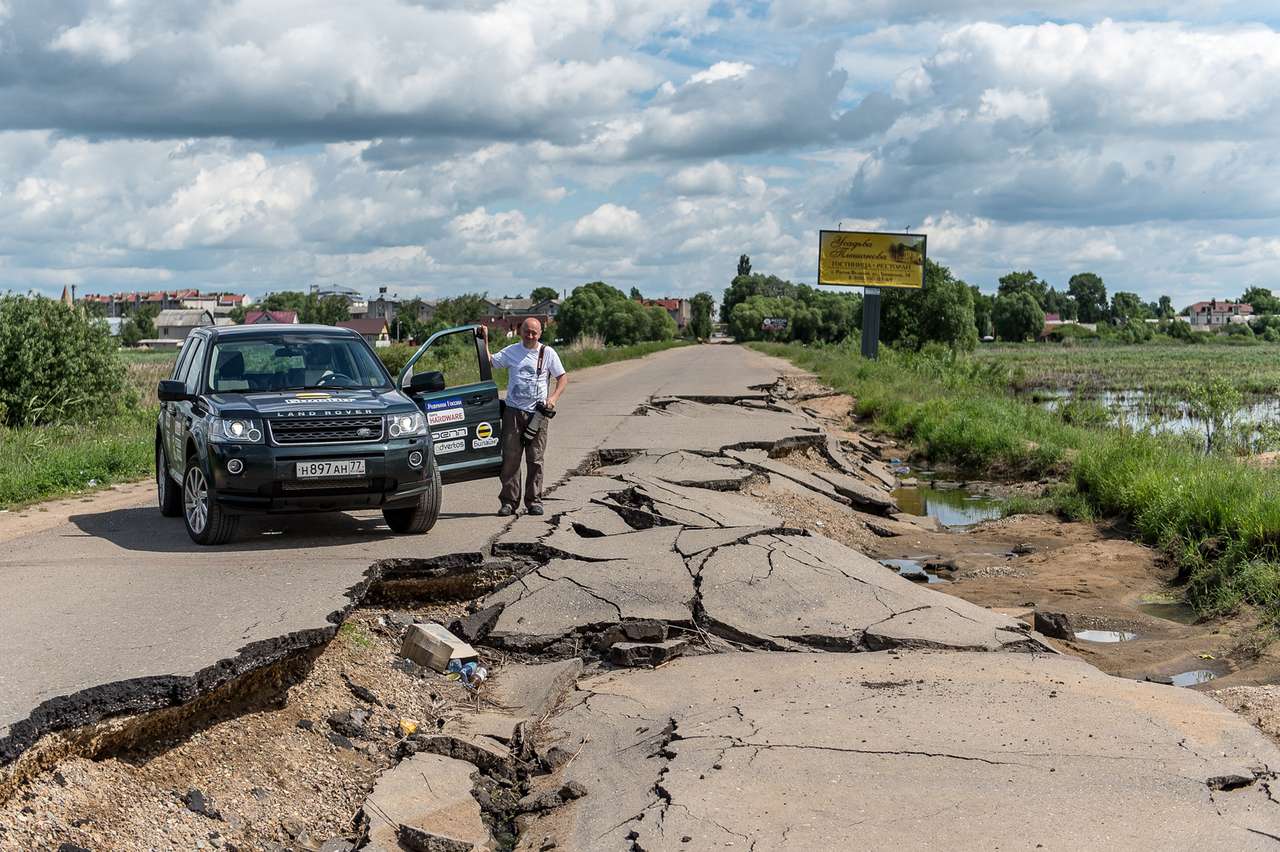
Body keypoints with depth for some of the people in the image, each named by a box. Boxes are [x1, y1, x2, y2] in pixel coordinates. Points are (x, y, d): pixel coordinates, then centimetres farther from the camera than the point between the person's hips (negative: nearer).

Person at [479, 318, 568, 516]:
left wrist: (553, 398, -6)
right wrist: (485, 340, -4)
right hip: (513, 411, 0)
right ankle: (508, 501, 1)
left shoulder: (547, 353, 7)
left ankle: (534, 502, 8)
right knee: (510, 458, -3)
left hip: (537, 413, 0)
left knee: (535, 460, 1)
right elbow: (489, 361, 6)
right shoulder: (511, 351, 9)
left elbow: (563, 377, 9)